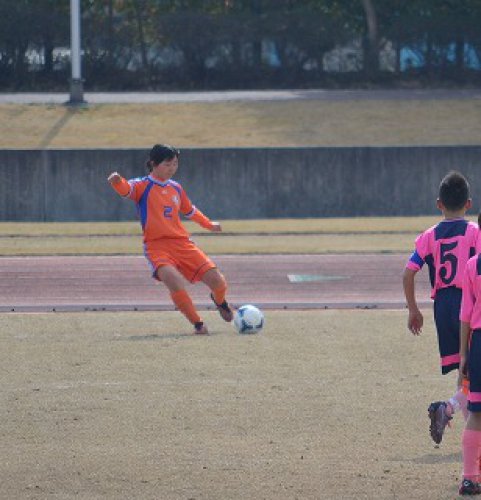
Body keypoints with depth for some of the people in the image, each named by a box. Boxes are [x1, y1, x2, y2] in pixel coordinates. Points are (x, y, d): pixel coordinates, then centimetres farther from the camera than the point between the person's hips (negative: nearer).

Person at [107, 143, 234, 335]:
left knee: (217, 281, -4)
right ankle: (198, 324, -13)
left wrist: (209, 225, 41)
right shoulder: (143, 186, -1)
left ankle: (219, 300, 36)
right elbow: (126, 189, -23)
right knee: (175, 281, -33)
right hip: (156, 246, -5)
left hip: (182, 243, 5)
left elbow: (190, 210, 33)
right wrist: (117, 181, -46)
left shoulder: (176, 188, 16)